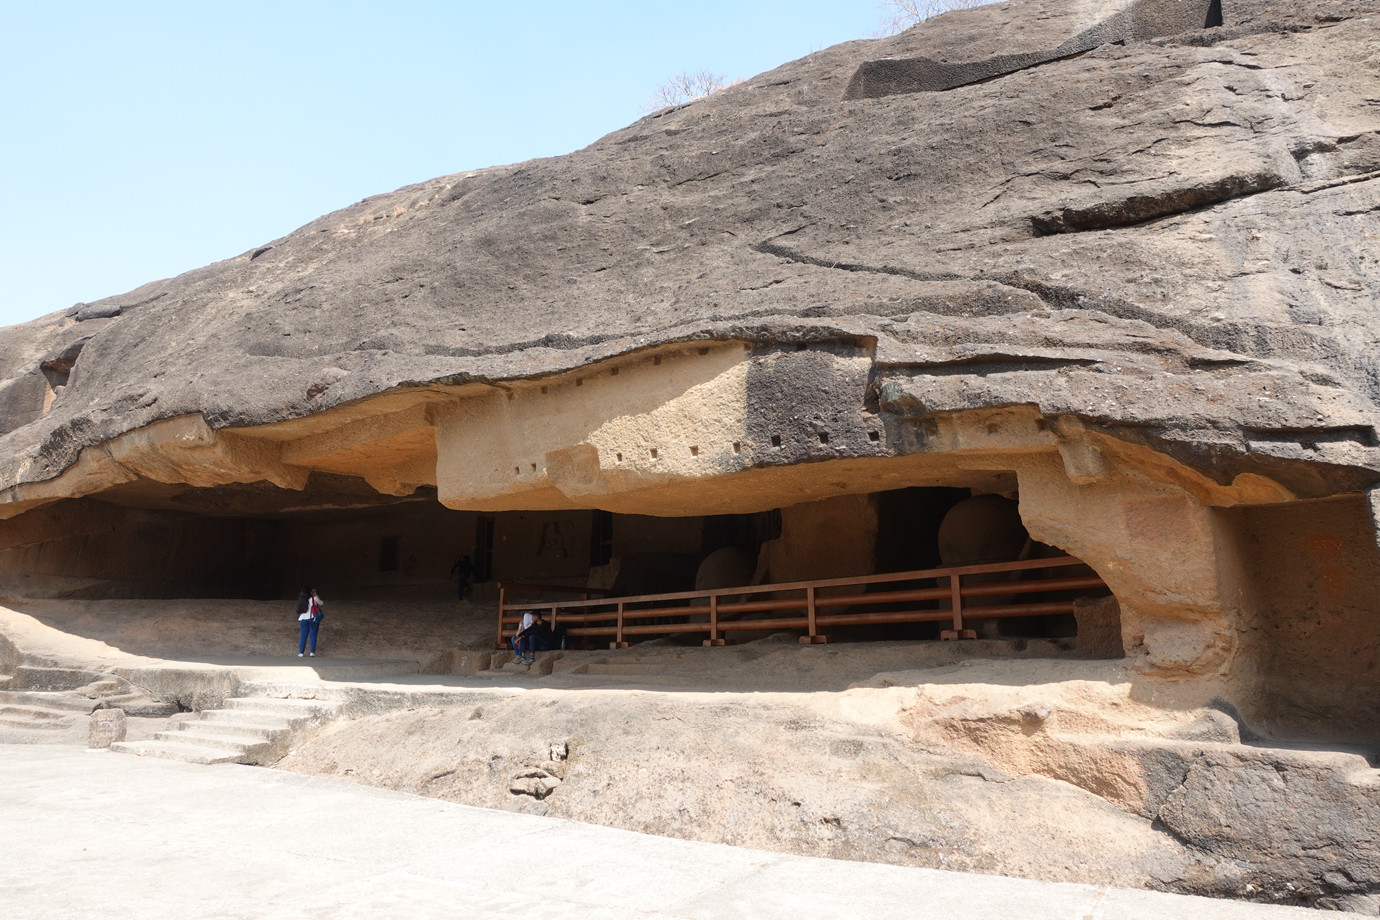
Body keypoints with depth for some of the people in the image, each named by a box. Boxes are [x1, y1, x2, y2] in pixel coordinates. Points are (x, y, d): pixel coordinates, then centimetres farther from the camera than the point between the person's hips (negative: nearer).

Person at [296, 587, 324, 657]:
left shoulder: (301, 600, 9)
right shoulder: (314, 598, -4)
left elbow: (299, 611, 15)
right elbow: (321, 605, 10)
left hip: (303, 620, 4)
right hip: (313, 619, -4)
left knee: (303, 636, 7)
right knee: (313, 635, -1)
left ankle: (301, 652, 6)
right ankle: (312, 652, -7)